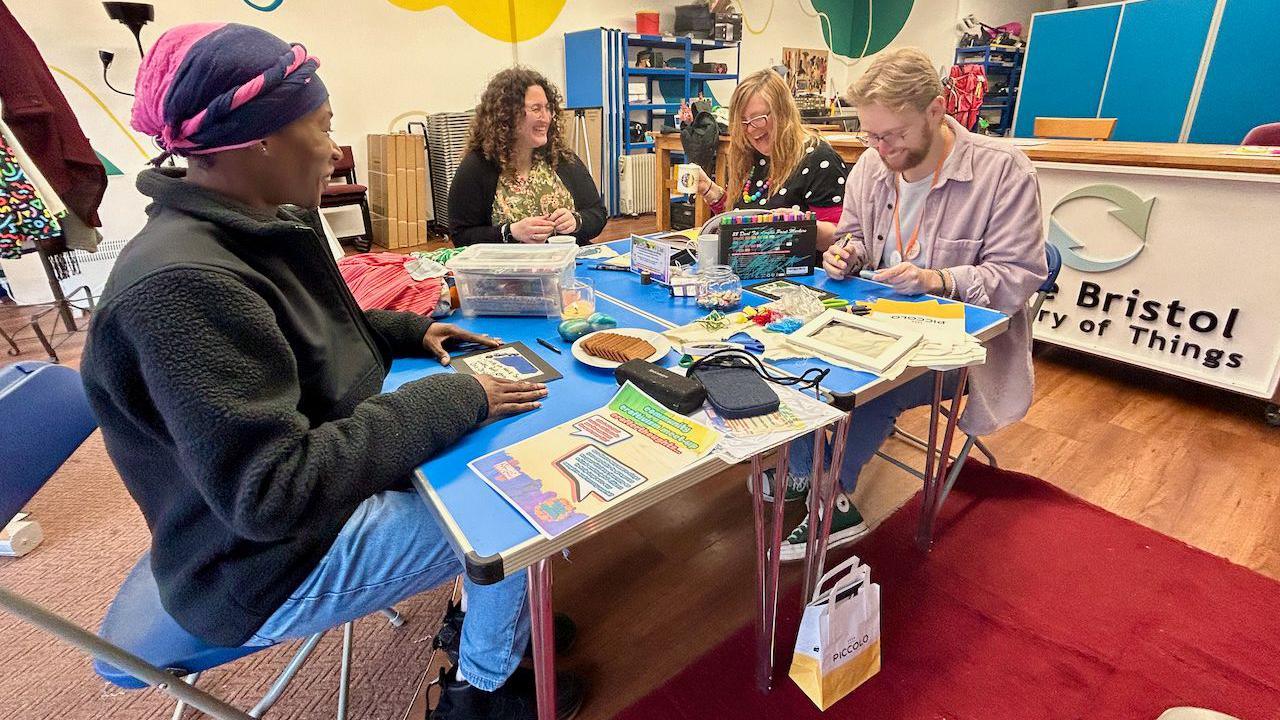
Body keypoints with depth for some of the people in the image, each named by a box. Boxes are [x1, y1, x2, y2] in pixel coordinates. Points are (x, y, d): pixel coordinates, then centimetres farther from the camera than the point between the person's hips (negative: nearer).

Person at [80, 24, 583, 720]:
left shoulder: (252, 230, -1)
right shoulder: (180, 283, -31)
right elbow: (275, 495, -33)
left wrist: (409, 330, 2)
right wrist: (452, 399, -29)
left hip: (321, 476, 9)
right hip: (274, 566, -9)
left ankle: (481, 619, 31)